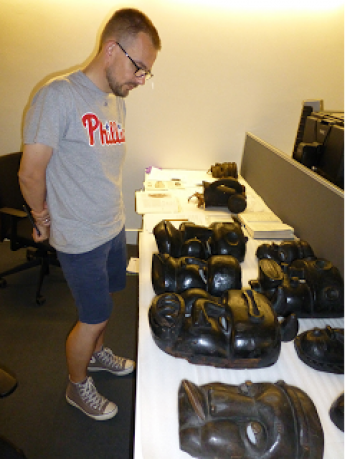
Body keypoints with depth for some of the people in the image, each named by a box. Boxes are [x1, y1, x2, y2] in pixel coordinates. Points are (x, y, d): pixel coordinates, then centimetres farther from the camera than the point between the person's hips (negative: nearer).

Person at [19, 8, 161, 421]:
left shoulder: (117, 102, 5)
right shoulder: (58, 96, -19)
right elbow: (30, 174, -16)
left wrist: (111, 215, 10)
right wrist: (43, 218, -2)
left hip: (114, 228, 7)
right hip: (80, 240, -7)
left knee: (103, 304, 23)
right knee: (93, 318, 8)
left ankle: (96, 353, 52)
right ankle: (77, 386, 36)